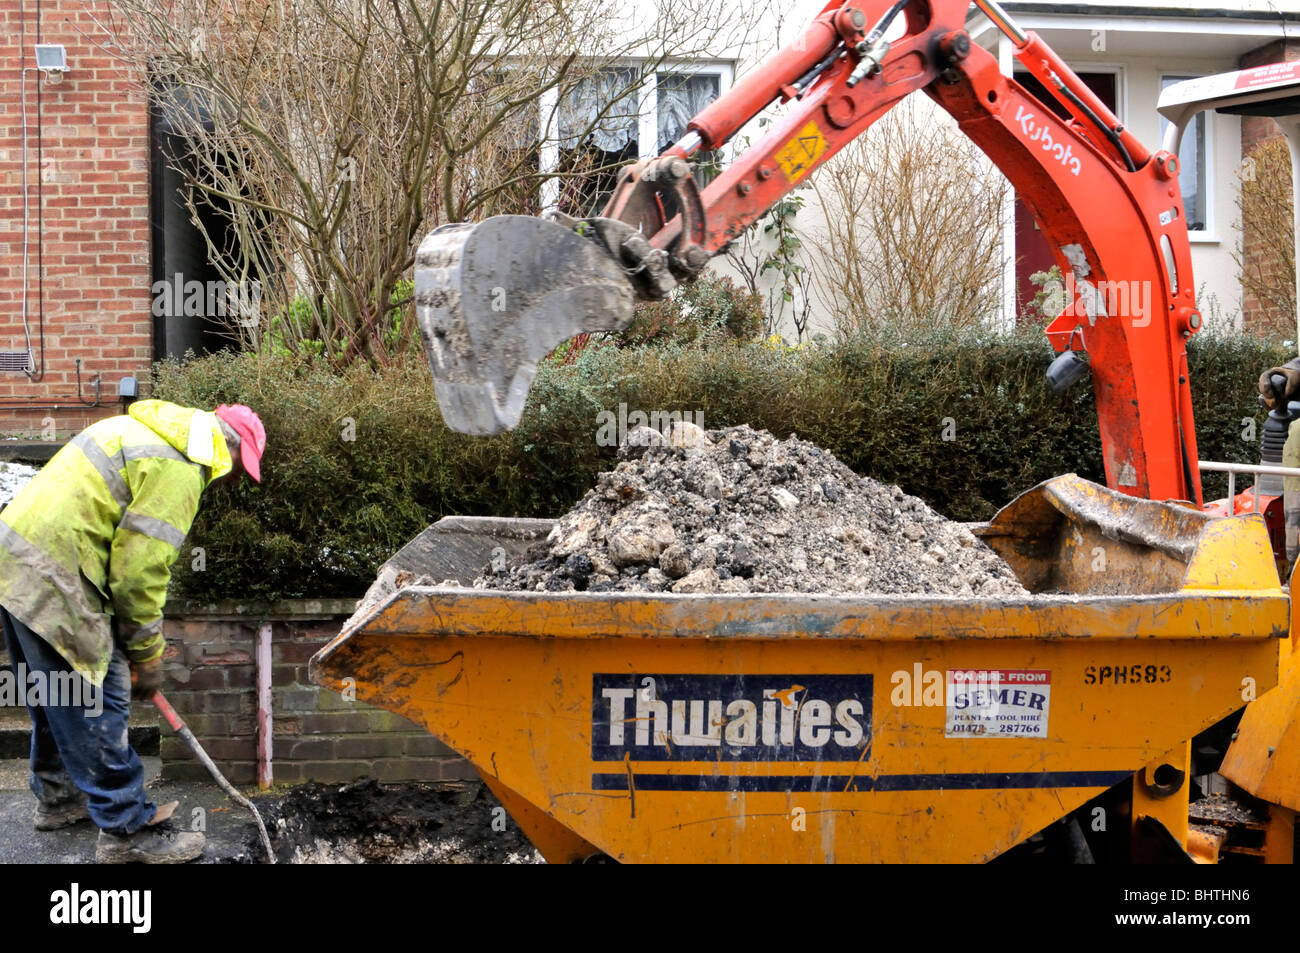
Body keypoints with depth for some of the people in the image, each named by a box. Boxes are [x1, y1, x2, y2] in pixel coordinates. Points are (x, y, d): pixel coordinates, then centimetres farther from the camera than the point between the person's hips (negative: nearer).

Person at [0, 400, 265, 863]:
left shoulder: (147, 432, 19)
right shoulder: (180, 468, -14)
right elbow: (140, 568, -15)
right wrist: (146, 654, -2)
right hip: (50, 578, -10)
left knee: (53, 694, 24)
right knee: (95, 703, -2)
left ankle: (56, 796, 39)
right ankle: (128, 829, 6)